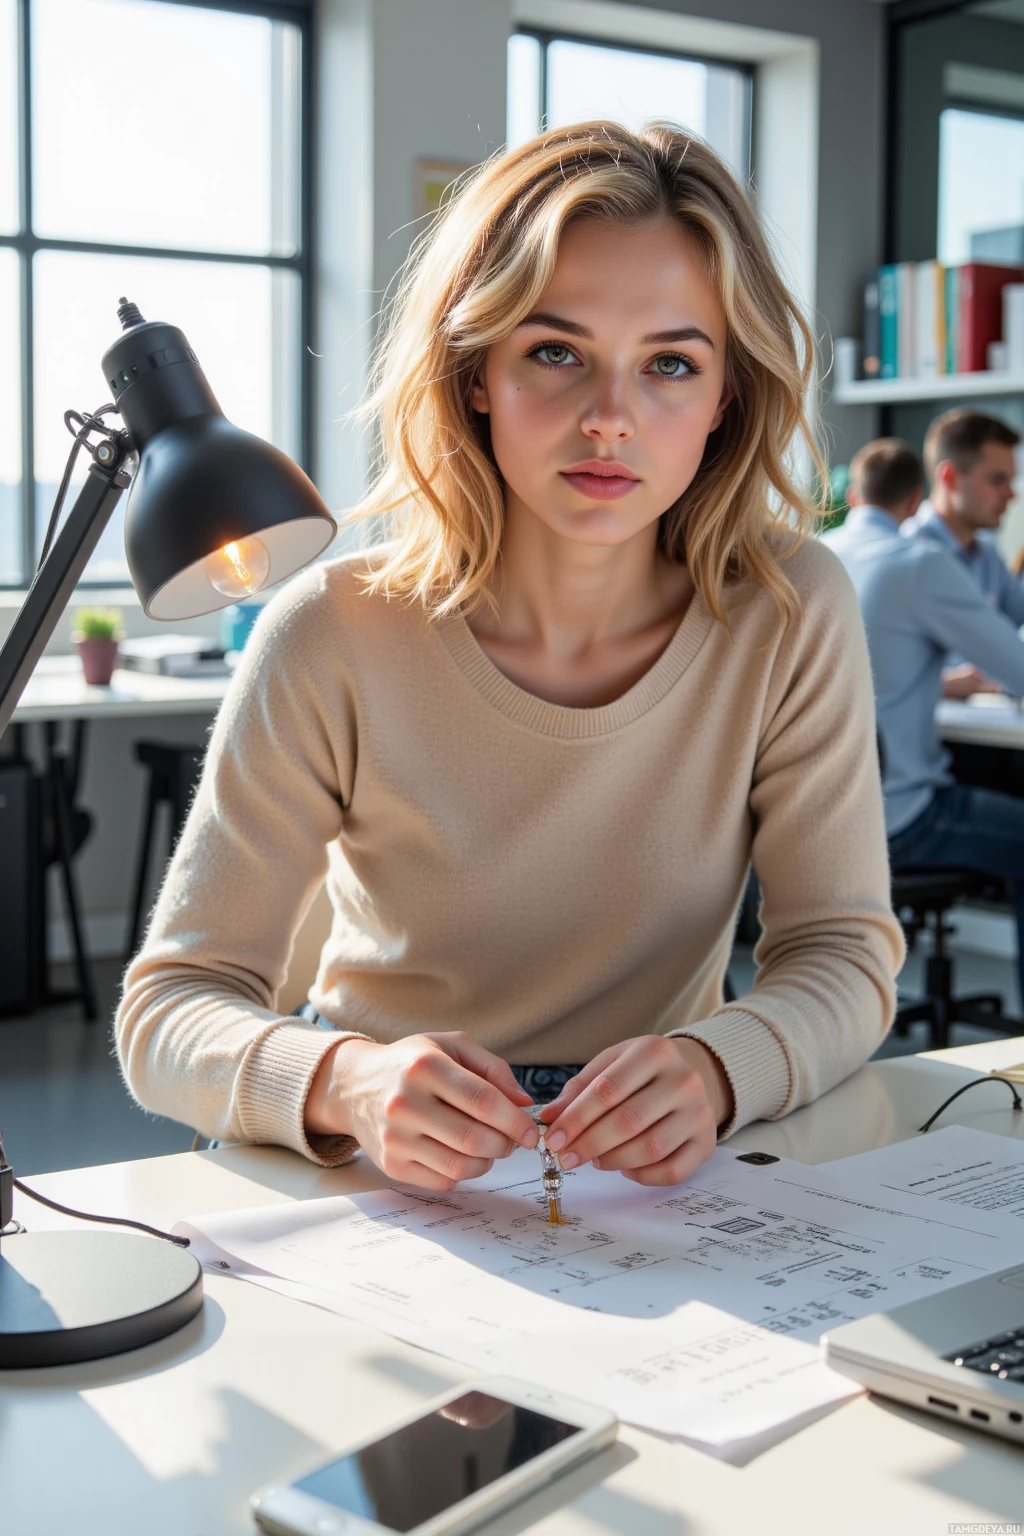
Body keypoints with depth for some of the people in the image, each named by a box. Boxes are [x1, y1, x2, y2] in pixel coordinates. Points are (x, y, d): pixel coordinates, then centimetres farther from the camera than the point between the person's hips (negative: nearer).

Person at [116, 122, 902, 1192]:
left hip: (660, 1188, 0)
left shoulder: (791, 615, -11)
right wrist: (346, 1084, -36)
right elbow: (170, 1008, -14)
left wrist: (714, 1068, -29)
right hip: (381, 1181, 0)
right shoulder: (333, 641, -16)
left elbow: (844, 955, -7)